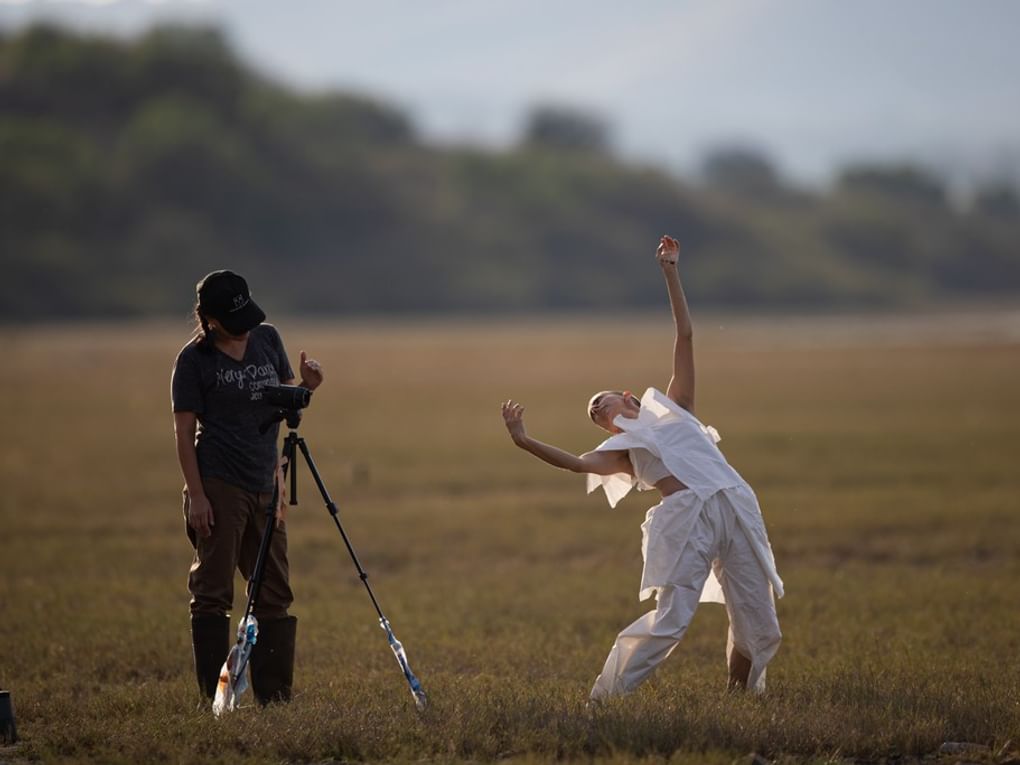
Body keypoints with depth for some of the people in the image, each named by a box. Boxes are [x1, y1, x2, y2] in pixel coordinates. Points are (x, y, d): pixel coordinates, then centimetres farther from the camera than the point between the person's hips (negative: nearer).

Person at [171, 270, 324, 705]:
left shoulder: (267, 339, 9)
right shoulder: (194, 359, -5)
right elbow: (184, 431, -6)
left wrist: (307, 387, -3)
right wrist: (196, 494, -13)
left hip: (264, 486, 6)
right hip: (218, 486, -6)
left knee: (275, 595, 8)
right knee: (213, 593, -4)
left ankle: (275, 696, 14)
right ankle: (215, 698, -2)